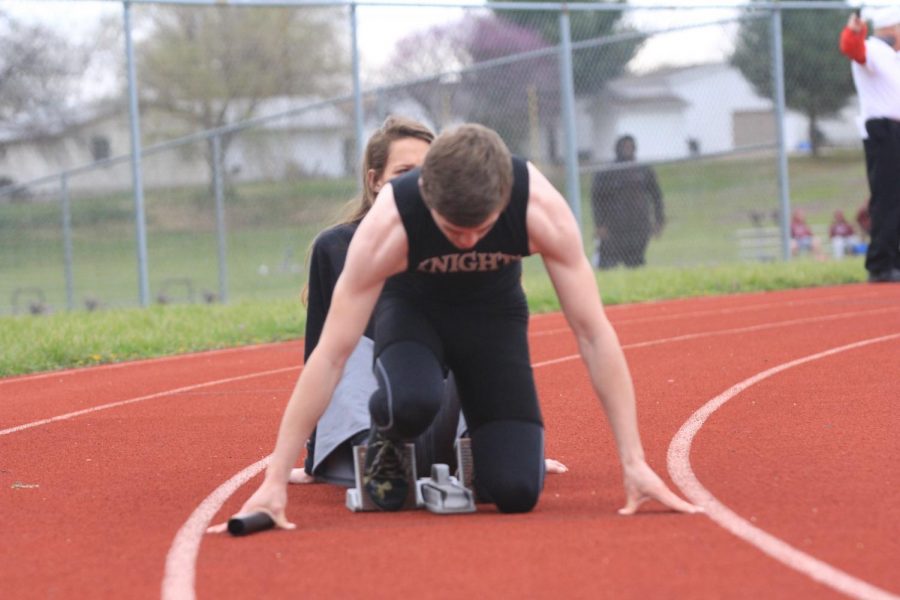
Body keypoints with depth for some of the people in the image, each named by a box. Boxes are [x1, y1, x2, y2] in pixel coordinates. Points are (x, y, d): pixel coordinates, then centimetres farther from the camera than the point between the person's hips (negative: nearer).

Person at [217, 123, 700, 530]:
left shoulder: (541, 208, -34)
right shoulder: (388, 225, -36)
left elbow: (593, 333, -27)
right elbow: (331, 352, -32)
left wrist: (634, 463, -30)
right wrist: (275, 481, -34)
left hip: (493, 312, 1)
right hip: (412, 307, -1)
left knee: (517, 492, -18)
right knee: (410, 402, -38)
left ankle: (482, 446, 18)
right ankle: (385, 443, -1)